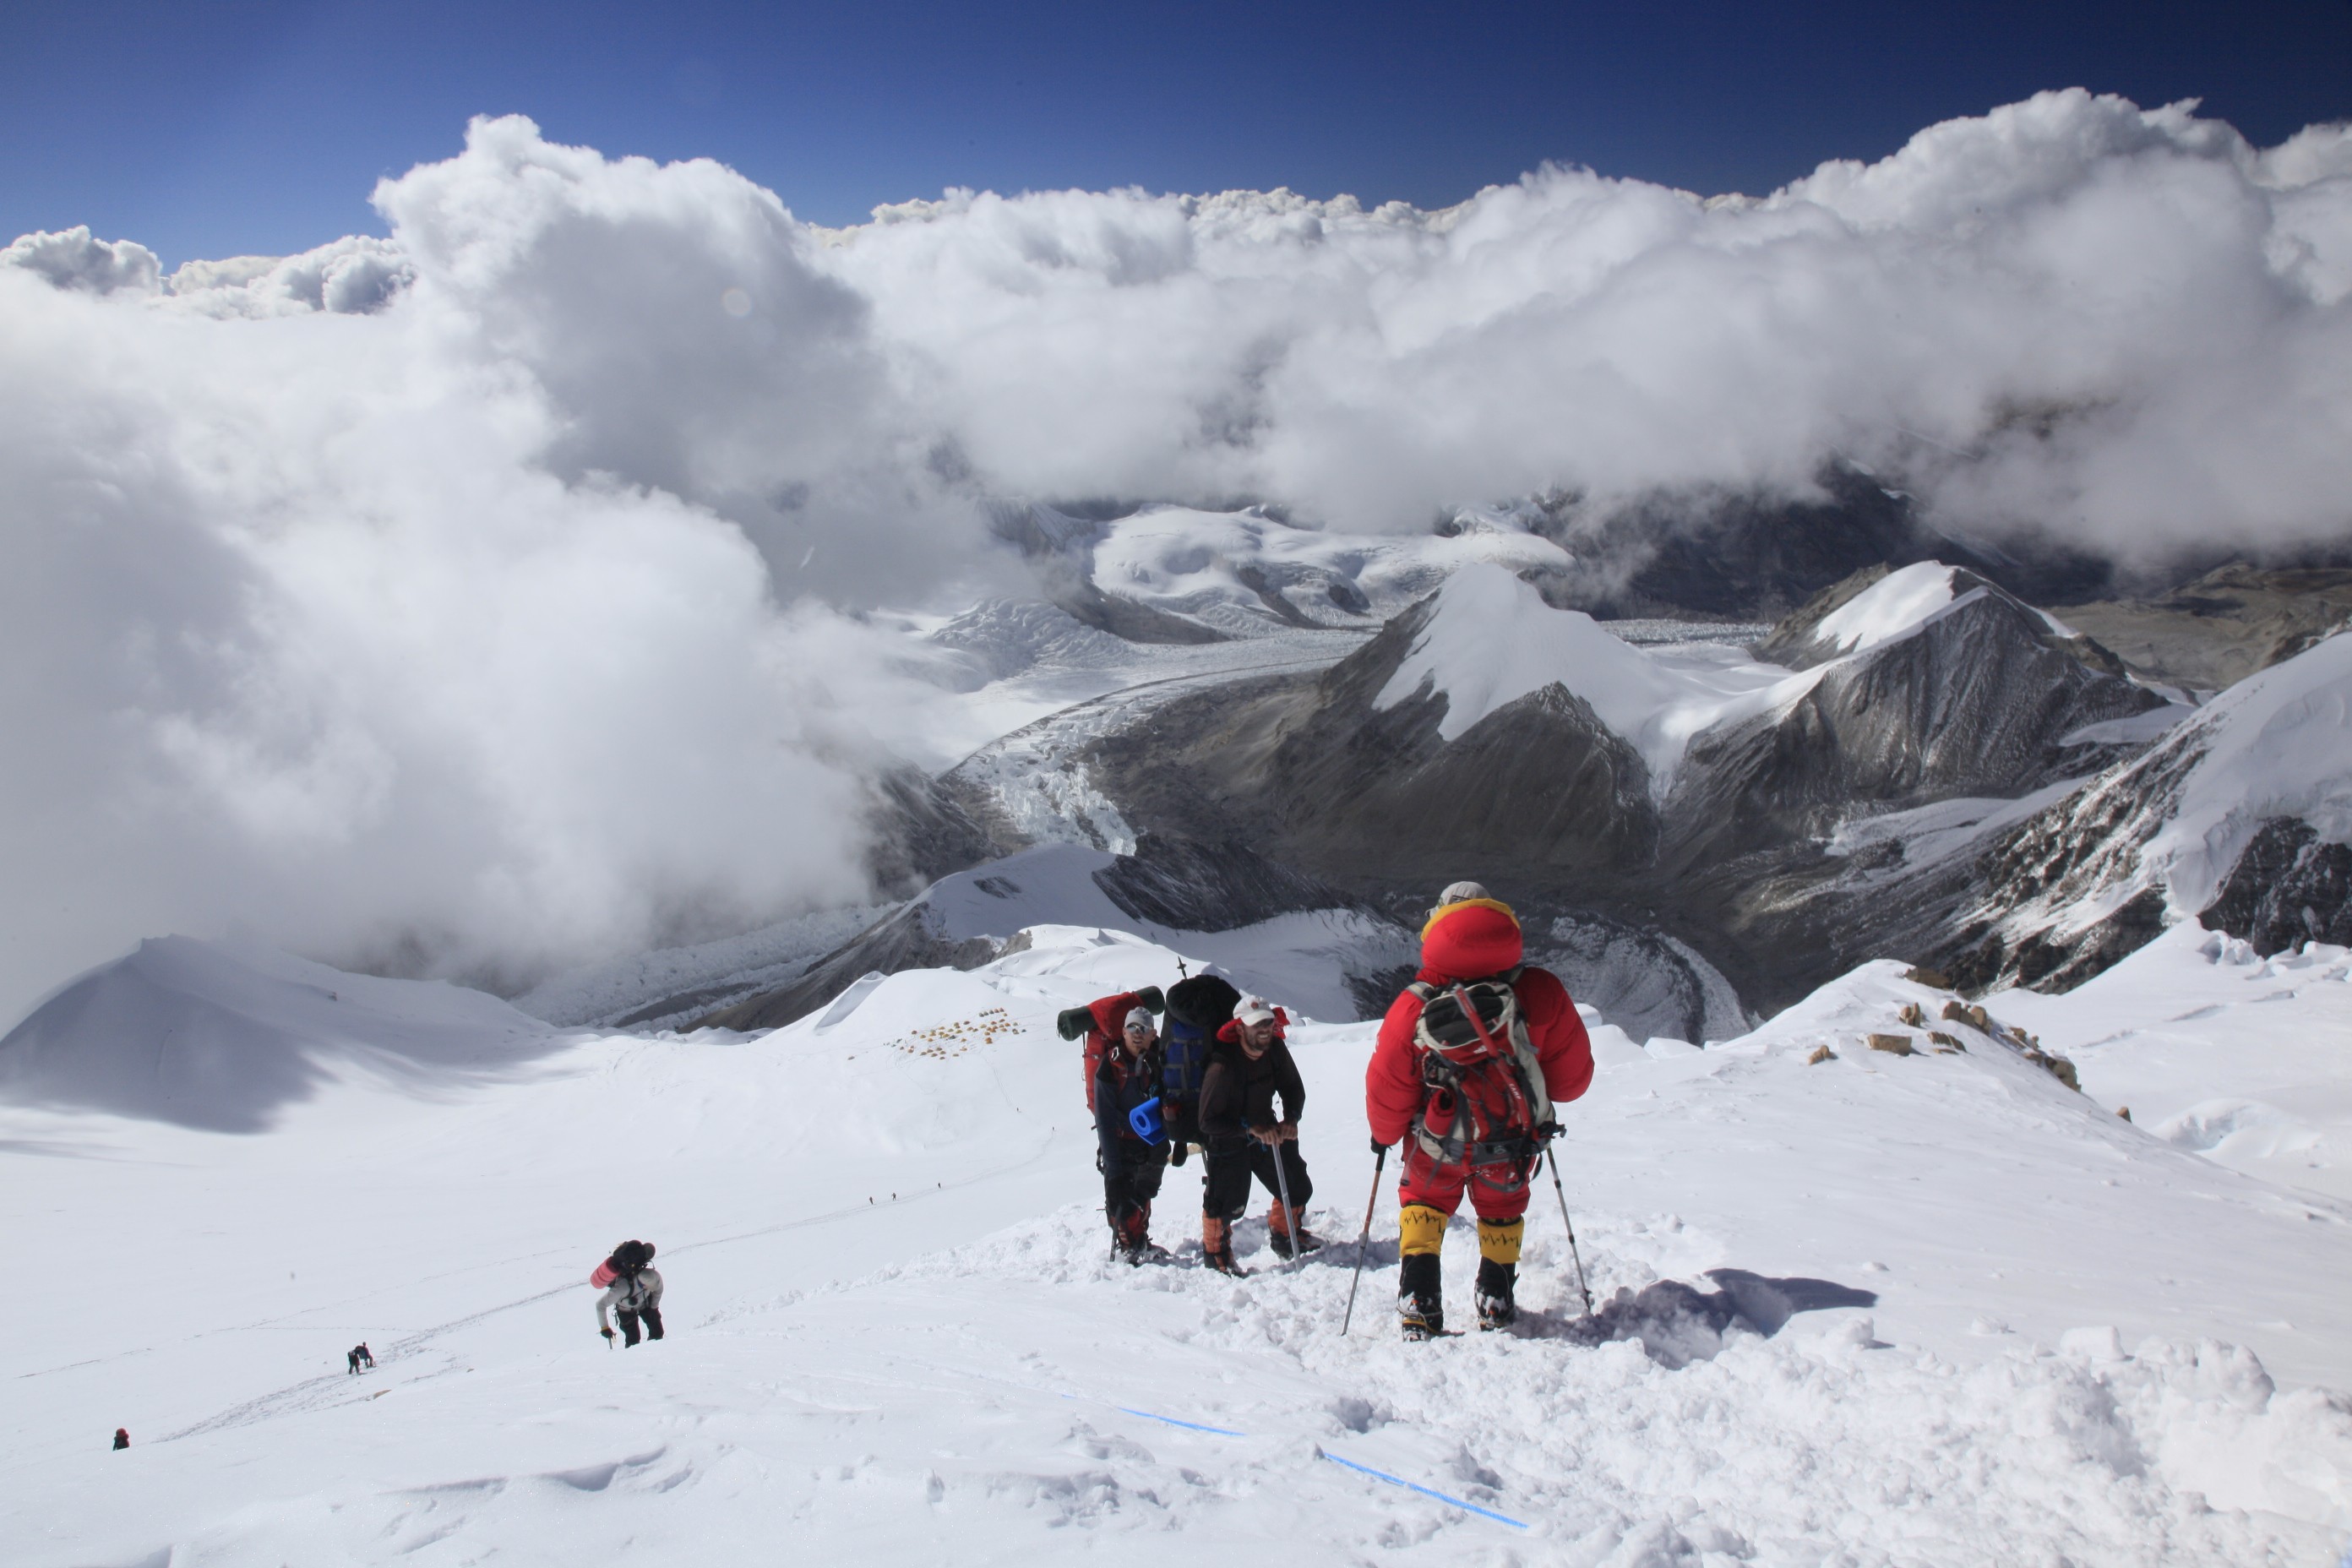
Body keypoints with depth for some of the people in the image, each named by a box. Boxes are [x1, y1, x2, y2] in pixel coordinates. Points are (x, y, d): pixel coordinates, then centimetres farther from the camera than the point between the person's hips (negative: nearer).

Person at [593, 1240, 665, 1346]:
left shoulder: (655, 1276, -35)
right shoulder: (623, 1287, -44)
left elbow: (658, 1290, -7)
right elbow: (600, 1304, -30)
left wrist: (654, 1308, -5)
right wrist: (604, 1327, -23)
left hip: (645, 1304, 3)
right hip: (626, 1311, -3)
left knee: (657, 1333, -2)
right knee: (633, 1340, -11)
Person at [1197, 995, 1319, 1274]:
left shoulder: (1275, 1048, -13)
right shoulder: (1222, 1067, -31)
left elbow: (1293, 1088, 2)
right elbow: (1208, 1121, -27)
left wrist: (1291, 1119, -18)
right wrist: (1253, 1130, -34)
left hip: (1267, 1131, 6)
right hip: (1227, 1138, -6)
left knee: (1298, 1187, 11)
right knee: (1227, 1201, -10)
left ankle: (1284, 1238, 39)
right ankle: (1215, 1251, 20)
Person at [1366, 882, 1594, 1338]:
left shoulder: (1414, 1006, -21)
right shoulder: (1541, 992, -21)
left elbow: (1387, 1090, -9)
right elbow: (1573, 1076, -8)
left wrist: (1384, 1133, 12)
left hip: (1437, 1148, -1)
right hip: (1514, 1147, 1)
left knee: (1423, 1202, 29)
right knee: (1501, 1211, 32)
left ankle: (1419, 1305, 21)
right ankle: (1497, 1303, 40)